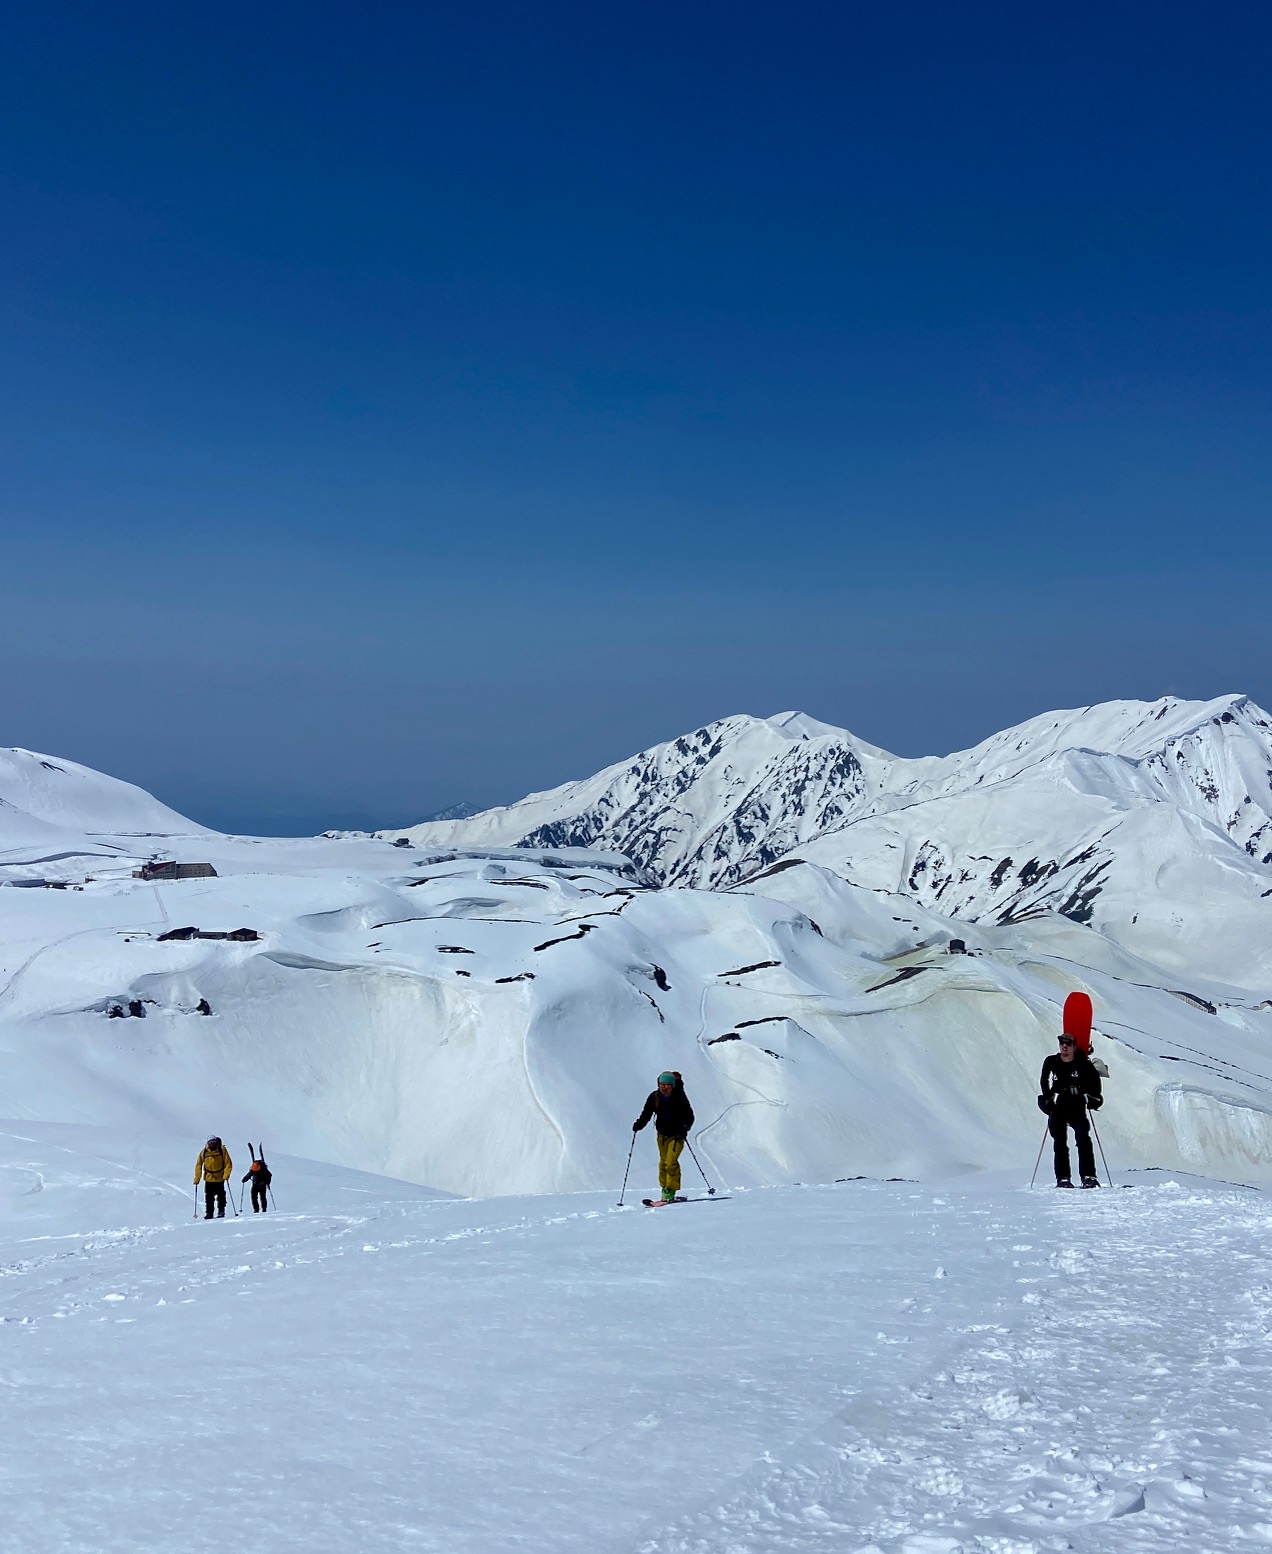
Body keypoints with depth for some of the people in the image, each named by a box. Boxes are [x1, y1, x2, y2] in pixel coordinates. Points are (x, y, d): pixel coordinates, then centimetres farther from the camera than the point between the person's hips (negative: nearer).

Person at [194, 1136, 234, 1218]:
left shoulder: (222, 1150, -11)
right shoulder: (204, 1152, -8)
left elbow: (228, 1163, -7)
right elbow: (198, 1166, 0)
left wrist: (226, 1175, -18)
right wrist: (197, 1179, -4)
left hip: (220, 1178, -1)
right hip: (208, 1178, 1)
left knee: (220, 1196, 4)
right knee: (209, 1197, 0)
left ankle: (221, 1212, 14)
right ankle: (209, 1213, 8)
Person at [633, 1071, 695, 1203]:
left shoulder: (680, 1097, -13)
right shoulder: (654, 1097, -6)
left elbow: (690, 1116, -10)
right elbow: (646, 1114, -2)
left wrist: (685, 1127, -27)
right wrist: (639, 1124, -20)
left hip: (677, 1134, -4)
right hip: (662, 1134, 4)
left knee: (671, 1162, -13)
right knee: (663, 1162, 9)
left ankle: (671, 1191, -4)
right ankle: (664, 1187, 24)